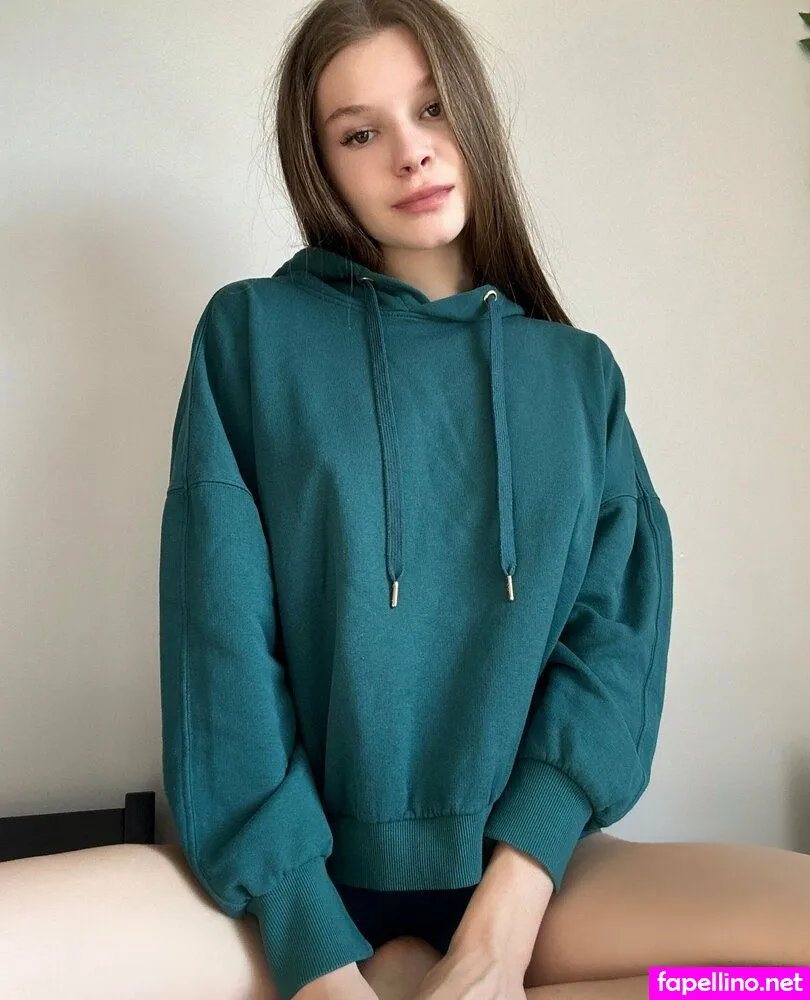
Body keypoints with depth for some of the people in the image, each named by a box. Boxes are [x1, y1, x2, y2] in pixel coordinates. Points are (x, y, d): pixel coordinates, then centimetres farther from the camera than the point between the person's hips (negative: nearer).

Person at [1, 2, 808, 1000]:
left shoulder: (579, 372, 10)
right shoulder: (251, 332, 3)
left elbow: (616, 630, -1)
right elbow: (222, 639, -6)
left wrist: (510, 908, -15)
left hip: (529, 869, 2)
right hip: (291, 882, -1)